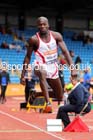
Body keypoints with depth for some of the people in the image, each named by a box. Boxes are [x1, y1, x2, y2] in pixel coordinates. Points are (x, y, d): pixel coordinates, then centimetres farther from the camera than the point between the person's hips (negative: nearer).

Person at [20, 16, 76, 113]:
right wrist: (23, 75, -7)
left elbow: (65, 51, -10)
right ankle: (48, 103, -51)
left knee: (60, 96, 14)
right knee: (42, 73, -43)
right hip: (41, 66, -4)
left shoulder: (56, 36, -8)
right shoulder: (34, 39, -14)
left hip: (53, 68, 4)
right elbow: (28, 57, -6)